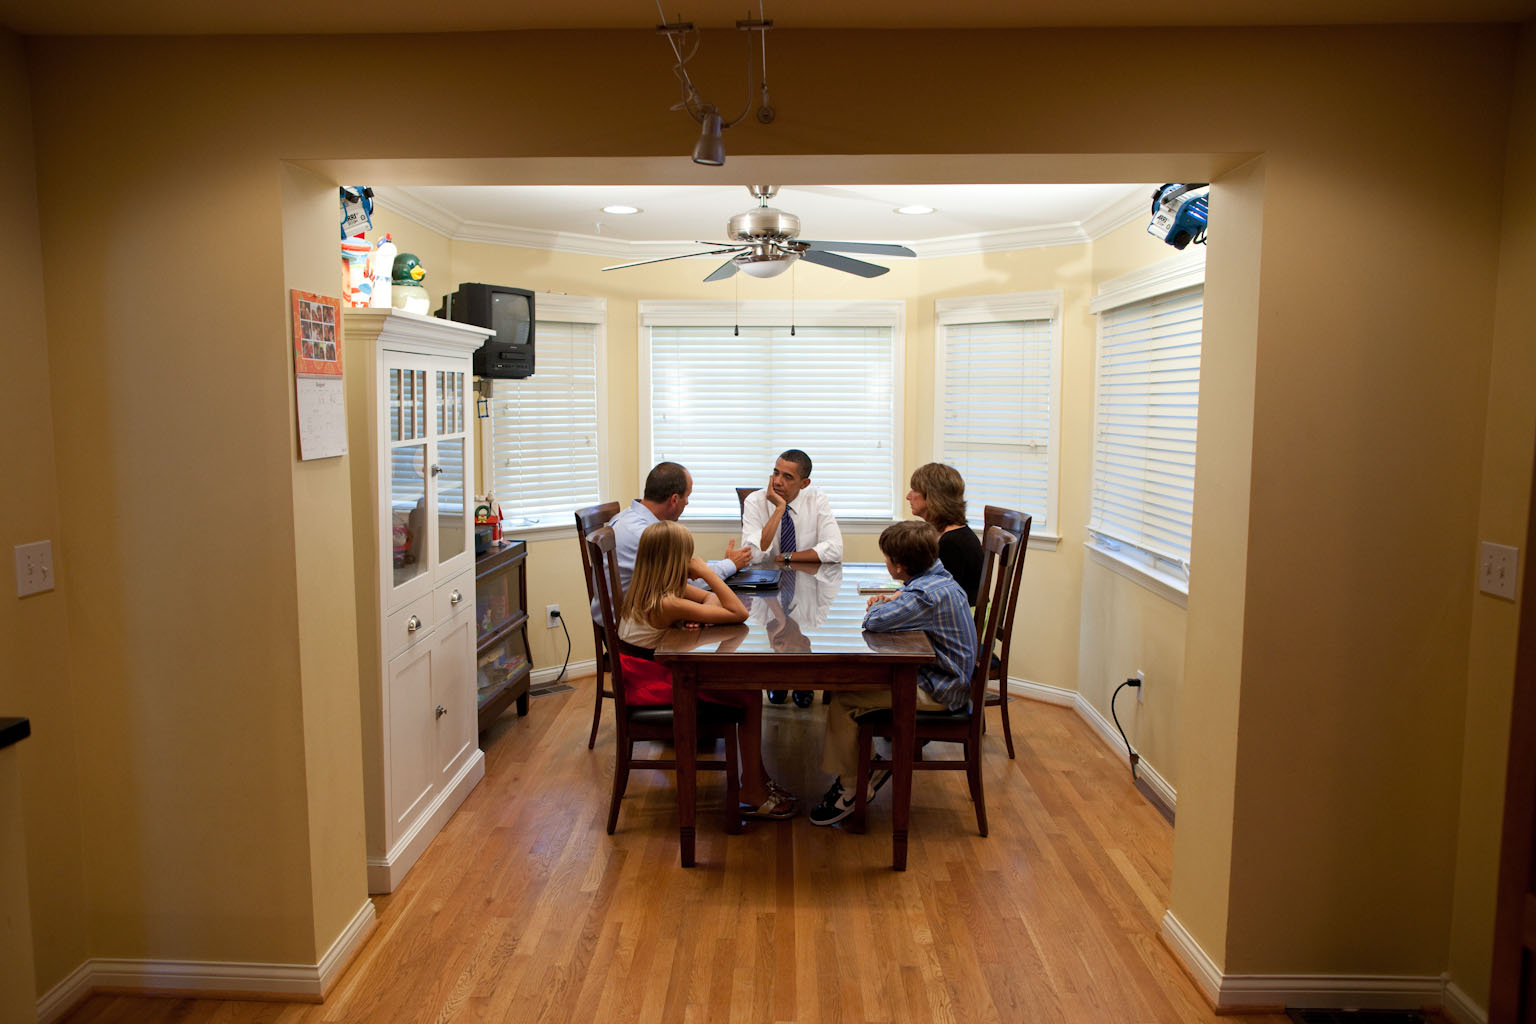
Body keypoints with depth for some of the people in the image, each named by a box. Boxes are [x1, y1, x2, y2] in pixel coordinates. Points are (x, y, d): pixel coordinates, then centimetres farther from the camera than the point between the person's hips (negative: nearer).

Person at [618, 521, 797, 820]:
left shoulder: (646, 591, 3)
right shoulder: (668, 604, -26)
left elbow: (711, 598, 12)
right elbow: (739, 613, -24)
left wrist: (698, 617, -10)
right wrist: (707, 572, -21)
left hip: (654, 674, 9)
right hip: (655, 687, -9)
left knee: (747, 685, 5)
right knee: (750, 698, -8)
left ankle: (755, 776, 11)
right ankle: (753, 794, 2)